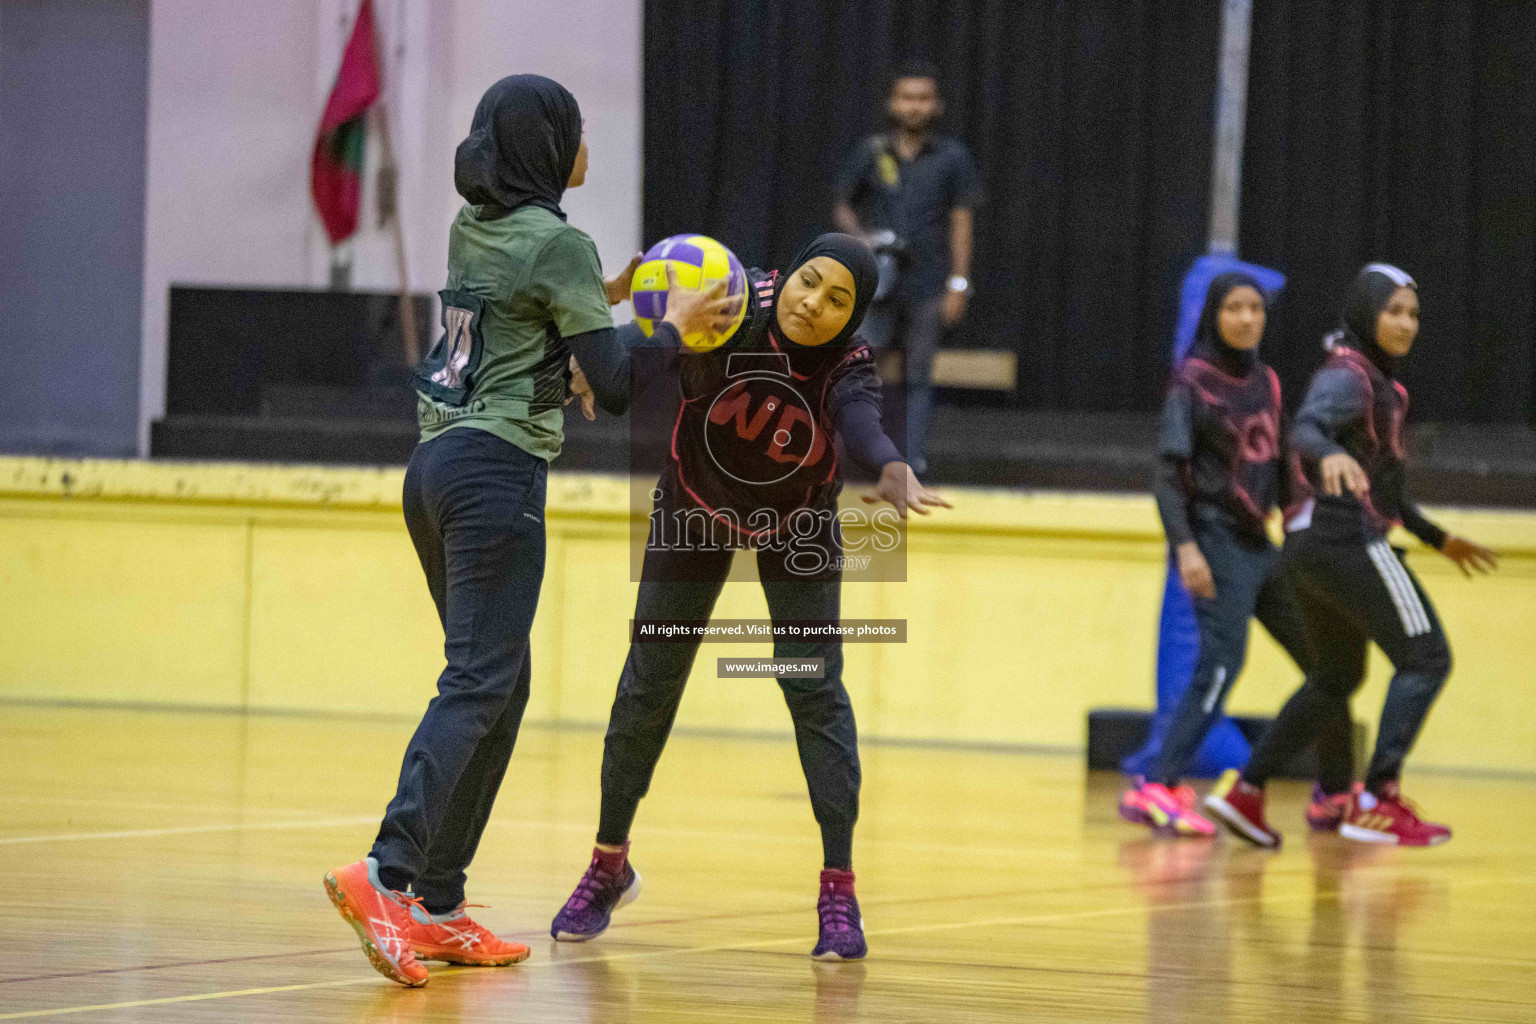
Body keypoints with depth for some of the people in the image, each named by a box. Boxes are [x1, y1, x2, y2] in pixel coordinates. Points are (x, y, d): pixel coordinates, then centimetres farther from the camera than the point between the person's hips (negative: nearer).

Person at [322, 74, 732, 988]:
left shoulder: (473, 226, 14)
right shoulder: (557, 242, -9)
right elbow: (615, 385, -12)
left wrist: (606, 294, 25)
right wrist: (676, 325, 3)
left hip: (439, 465, 8)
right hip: (498, 473, -8)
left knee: (501, 682, 12)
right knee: (478, 685, -12)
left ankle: (439, 908, 8)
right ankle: (388, 872, -28)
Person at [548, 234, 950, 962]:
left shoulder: (847, 366, -30)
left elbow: (861, 422, -50)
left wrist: (894, 473, -72)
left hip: (798, 525, -1)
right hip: (698, 507, 1)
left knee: (814, 688, -9)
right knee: (649, 680, 5)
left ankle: (838, 889, -2)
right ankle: (609, 865, 23)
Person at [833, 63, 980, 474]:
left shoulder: (952, 157, 3)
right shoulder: (871, 153, 4)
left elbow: (961, 223, 3)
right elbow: (843, 206, 14)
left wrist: (958, 284, -3)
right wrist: (859, 234, -8)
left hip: (927, 285, 0)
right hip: (878, 281, 0)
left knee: (919, 375, 3)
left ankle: (914, 454, 6)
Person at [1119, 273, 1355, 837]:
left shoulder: (1265, 382, 12)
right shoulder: (1193, 381, -7)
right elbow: (1168, 471, -13)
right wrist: (1185, 546, -23)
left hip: (1257, 544, 8)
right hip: (1215, 541, -8)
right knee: (1222, 662, -22)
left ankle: (1335, 796, 19)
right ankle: (1155, 789, -23)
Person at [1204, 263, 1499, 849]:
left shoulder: (1376, 379, 19)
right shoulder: (1347, 376, -11)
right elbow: (1306, 428, -33)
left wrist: (1438, 539, 31)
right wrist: (1329, 455, -55)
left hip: (1315, 541, 10)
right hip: (1347, 540, -10)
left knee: (1337, 677, 20)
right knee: (1425, 657, -10)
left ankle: (1246, 790, 18)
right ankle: (1378, 801, -17)